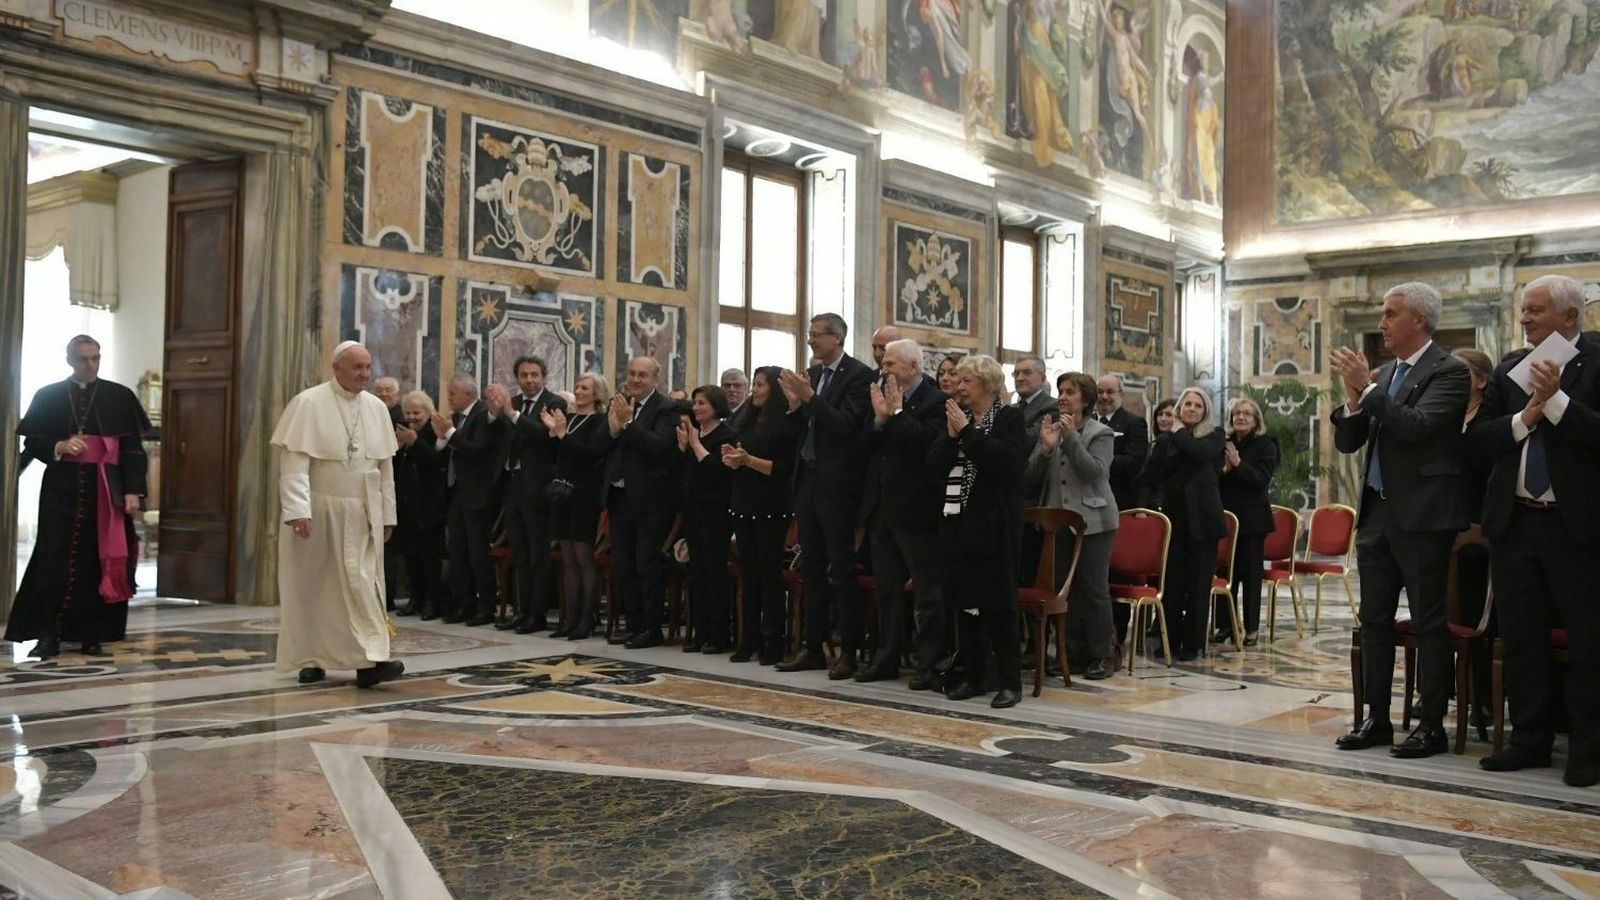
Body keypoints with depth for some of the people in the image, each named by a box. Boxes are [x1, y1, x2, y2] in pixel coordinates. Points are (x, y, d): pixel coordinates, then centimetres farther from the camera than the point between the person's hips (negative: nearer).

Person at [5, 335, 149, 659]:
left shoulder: (120, 397, 5)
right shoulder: (48, 396, 6)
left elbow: (132, 448, 2)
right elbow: (31, 440, 7)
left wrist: (132, 490, -6)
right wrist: (59, 447, -14)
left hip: (105, 489, 0)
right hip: (61, 488, 0)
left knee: (98, 559, 2)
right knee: (55, 558, -4)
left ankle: (91, 633, 9)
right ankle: (49, 633, 0)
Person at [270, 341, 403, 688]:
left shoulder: (377, 408, 6)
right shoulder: (308, 403, -7)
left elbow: (385, 466, 10)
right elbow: (293, 462, -13)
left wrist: (387, 514, 9)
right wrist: (298, 510, -22)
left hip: (361, 513, 3)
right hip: (317, 510, -3)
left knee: (362, 581, -2)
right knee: (312, 585, 5)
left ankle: (369, 660, -3)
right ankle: (309, 659, 15)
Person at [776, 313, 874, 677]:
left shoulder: (858, 375, -10)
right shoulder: (811, 374, 12)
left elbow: (847, 426, -20)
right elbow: (802, 428, 13)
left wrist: (810, 398, -23)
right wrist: (794, 403, -4)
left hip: (837, 484, -8)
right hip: (808, 480, 8)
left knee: (841, 569, -3)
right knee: (811, 568, 11)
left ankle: (849, 651, 4)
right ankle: (813, 647, 19)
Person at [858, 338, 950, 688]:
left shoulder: (935, 402, -9)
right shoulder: (881, 395, 10)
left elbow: (928, 444, -24)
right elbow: (864, 446, 6)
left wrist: (897, 413, -16)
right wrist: (879, 418, -10)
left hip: (915, 509, -7)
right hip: (881, 507, 7)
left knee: (927, 590, 2)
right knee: (886, 589, 15)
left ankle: (927, 663, 9)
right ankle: (887, 657, 24)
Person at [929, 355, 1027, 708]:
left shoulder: (1010, 417, -3)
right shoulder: (957, 417, 13)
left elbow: (1007, 461, -20)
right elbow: (934, 464, 5)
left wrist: (968, 432, -17)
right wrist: (951, 436, -10)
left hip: (993, 525, -6)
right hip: (958, 522, 6)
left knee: (997, 604, -4)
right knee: (964, 601, 8)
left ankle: (1010, 682, 3)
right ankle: (972, 675, 18)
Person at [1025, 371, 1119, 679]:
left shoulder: (1101, 433, 0)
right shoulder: (1049, 430, 10)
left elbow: (1095, 471, -15)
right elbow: (1030, 477, 3)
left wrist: (1072, 438, -18)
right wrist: (1047, 448, -13)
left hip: (1092, 521, -4)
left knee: (1094, 589, 0)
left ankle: (1100, 655, 8)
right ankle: (1073, 650, 15)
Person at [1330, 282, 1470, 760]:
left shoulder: (1448, 372, -7)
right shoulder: (1384, 373, 13)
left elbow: (1418, 426, -24)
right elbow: (1347, 442, 11)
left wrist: (1368, 388, -20)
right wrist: (1354, 399, -6)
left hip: (1422, 515, -7)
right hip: (1377, 511, 7)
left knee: (1429, 622, 0)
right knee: (1374, 619, 10)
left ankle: (1432, 725, 9)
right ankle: (1376, 718, 18)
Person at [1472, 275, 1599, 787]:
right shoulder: (1510, 369, 11)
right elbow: (1478, 433, 6)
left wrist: (1556, 400, -20)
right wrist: (1523, 419, -10)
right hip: (1515, 522, 5)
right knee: (1520, 638, 11)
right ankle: (1530, 739, 22)